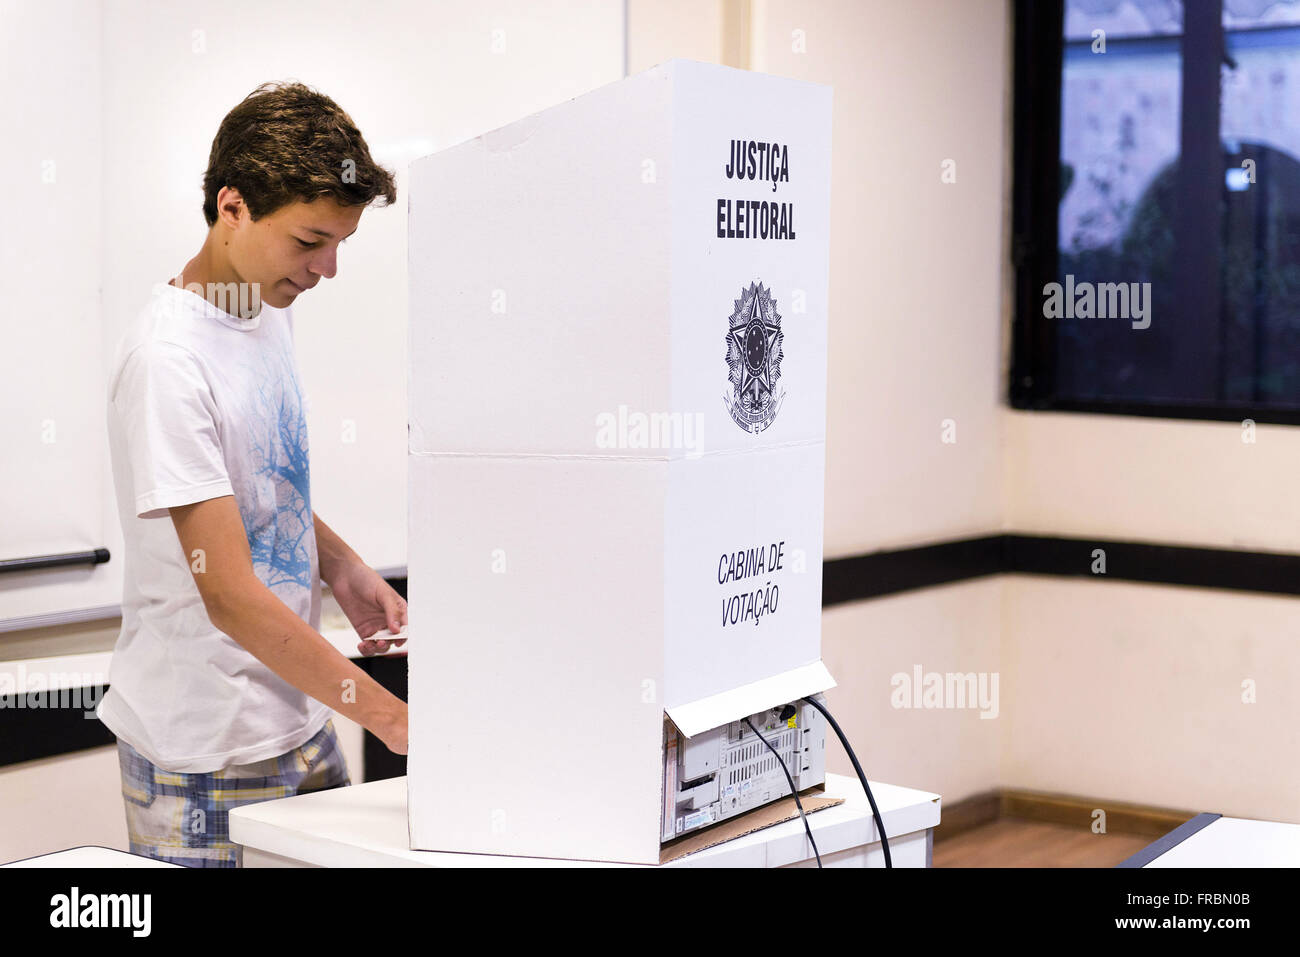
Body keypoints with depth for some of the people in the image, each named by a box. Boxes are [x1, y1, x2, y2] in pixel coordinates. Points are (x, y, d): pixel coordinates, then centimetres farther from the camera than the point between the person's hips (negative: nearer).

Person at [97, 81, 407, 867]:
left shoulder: (269, 309, 6)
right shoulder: (167, 360, -21)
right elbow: (231, 595, -24)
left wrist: (339, 565, 3)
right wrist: (395, 719, -26)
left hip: (298, 718, 8)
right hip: (205, 752, -8)